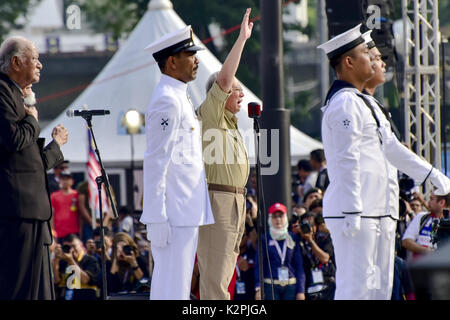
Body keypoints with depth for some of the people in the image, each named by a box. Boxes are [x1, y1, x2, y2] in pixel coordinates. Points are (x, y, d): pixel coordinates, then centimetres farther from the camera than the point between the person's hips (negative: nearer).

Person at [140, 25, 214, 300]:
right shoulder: (167, 101, -14)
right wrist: (157, 218, -22)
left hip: (187, 213, 10)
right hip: (174, 215, -10)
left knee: (178, 285, 11)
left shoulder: (179, 97, 19)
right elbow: (155, 162, -18)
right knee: (172, 289, -10)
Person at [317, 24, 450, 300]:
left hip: (377, 213, 11)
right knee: (356, 286, -12)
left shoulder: (360, 101, 21)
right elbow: (347, 161, -19)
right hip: (356, 214, -11)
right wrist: (352, 213, -22)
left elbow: (390, 146, 28)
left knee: (380, 287, 11)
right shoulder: (345, 103, -13)